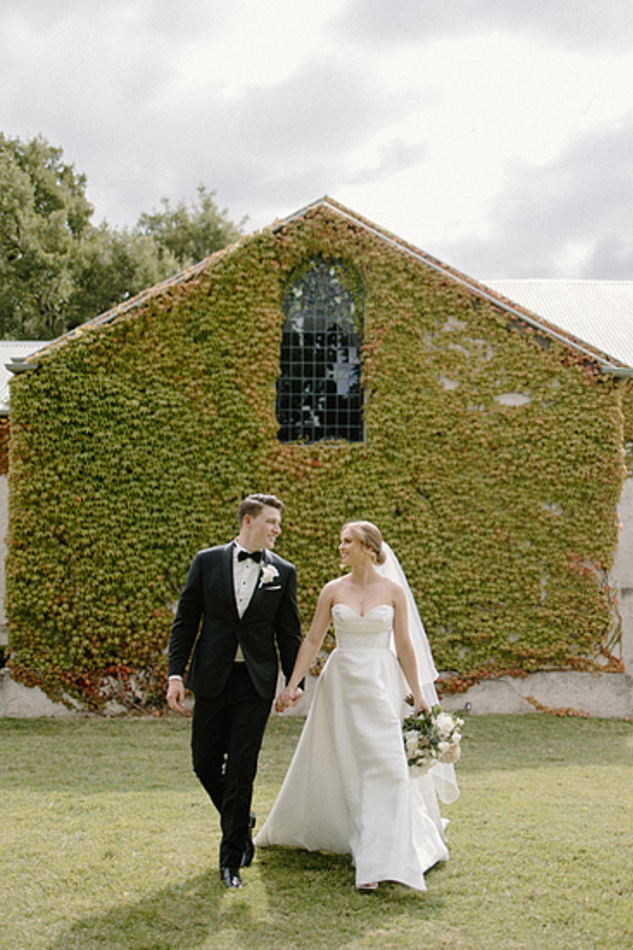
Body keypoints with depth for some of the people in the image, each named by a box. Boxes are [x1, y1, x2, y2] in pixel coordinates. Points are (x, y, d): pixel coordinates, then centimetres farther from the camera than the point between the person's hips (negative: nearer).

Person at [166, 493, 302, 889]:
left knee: (242, 771, -1)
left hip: (256, 682, -1)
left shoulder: (283, 572, 2)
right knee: (205, 764, 9)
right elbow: (185, 621, 3)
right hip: (211, 678, 1)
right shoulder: (207, 562, 2)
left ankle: (232, 859, 11)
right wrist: (176, 674, -4)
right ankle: (241, 822, 37)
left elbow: (289, 632, 8)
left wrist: (294, 682, 4)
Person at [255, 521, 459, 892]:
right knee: (344, 767, 8)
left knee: (386, 765, -7)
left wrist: (418, 694, -1)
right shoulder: (333, 590, 3)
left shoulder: (394, 591, -1)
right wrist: (292, 685, -3)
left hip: (381, 683, -1)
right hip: (341, 682, 2)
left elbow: (404, 645, 1)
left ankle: (379, 860, -3)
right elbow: (313, 641, 4)